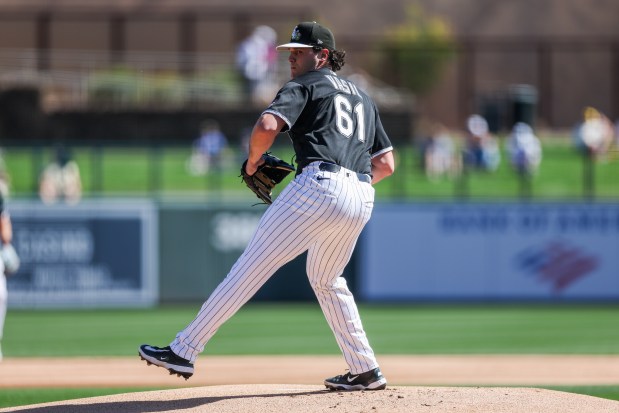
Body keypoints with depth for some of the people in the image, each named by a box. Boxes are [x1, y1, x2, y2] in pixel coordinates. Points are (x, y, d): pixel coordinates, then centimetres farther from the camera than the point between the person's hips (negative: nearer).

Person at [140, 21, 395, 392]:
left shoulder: (304, 86, 7)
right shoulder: (362, 97, 29)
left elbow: (267, 126, -11)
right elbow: (386, 163, 26)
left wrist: (253, 161, 5)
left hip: (318, 185, -8)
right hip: (362, 200, 8)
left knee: (251, 267, -8)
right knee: (327, 280, 28)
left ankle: (184, 351, -11)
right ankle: (366, 372, 23)